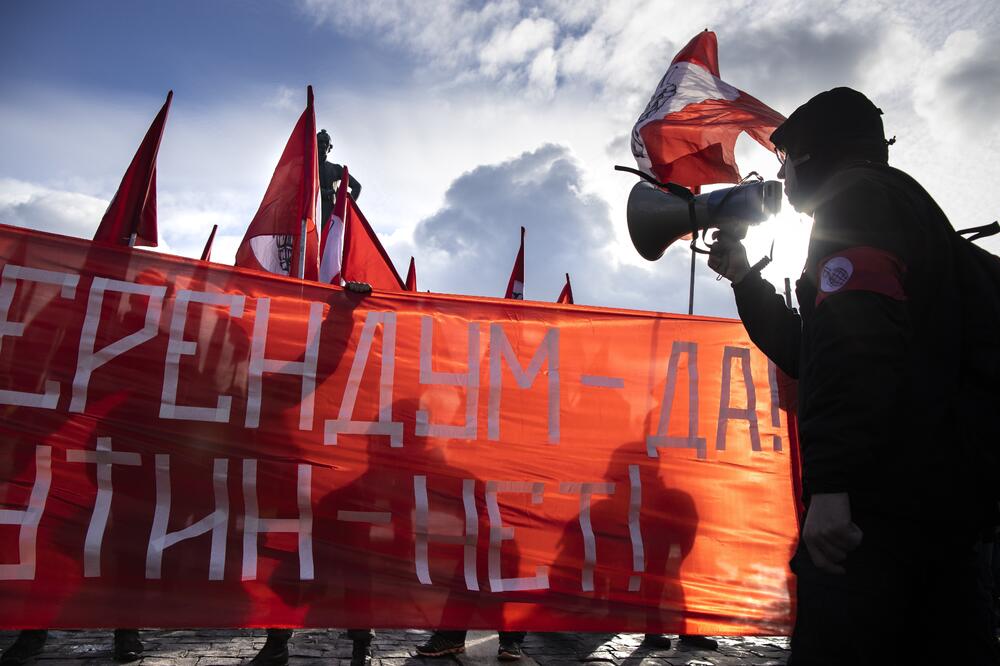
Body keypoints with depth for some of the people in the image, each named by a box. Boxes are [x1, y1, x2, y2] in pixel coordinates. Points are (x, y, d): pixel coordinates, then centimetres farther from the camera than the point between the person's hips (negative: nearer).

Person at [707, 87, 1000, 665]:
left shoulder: (858, 198, -1)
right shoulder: (907, 207, 30)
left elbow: (857, 343, -21)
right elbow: (807, 350, 32)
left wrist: (831, 482, -28)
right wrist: (744, 278, 31)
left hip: (882, 503, -11)